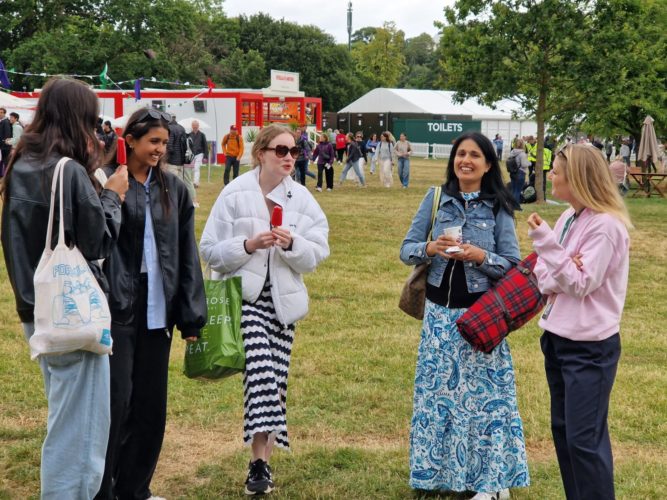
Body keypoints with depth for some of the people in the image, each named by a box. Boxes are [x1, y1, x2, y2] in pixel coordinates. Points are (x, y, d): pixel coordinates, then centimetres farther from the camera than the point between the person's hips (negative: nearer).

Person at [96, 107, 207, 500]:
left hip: (158, 309, 5)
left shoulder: (174, 188, 8)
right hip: (117, 307, -5)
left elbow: (187, 255, 8)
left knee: (151, 402, 11)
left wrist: (192, 316, 5)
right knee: (116, 401, -2)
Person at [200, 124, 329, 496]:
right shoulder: (235, 194, -5)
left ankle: (262, 461, 19)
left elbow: (318, 253, 1)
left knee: (277, 378, 7)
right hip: (245, 294, -4)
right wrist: (247, 245, -20)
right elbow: (211, 250, -5)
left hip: (283, 298, 4)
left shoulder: (302, 199, 3)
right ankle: (261, 461, -16)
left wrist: (292, 244, -18)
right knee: (261, 369, -21)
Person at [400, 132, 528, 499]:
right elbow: (406, 249, 3)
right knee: (437, 390, 9)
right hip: (439, 311, 3)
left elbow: (513, 265, -4)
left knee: (481, 392, 2)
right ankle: (438, 469, 24)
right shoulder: (435, 199, 3)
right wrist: (430, 248, -17)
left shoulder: (498, 208, -3)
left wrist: (480, 256, -21)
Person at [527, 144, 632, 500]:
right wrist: (553, 280, -16)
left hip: (589, 346, -9)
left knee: (584, 438, -3)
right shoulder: (568, 218, 7)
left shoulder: (605, 225, -18)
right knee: (563, 429, 16)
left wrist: (545, 241, -24)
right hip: (557, 337, 9)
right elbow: (542, 271, 7)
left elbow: (580, 284, -21)